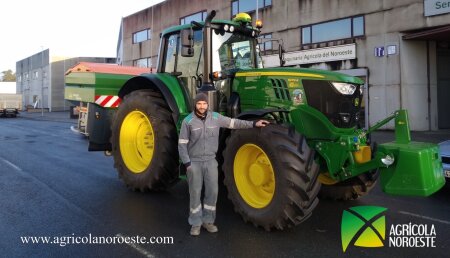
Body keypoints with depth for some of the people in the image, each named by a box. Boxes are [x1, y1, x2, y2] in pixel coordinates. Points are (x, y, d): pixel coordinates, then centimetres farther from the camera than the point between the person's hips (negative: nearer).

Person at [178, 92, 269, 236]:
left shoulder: (215, 118, 1)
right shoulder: (188, 121, -8)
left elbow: (233, 123, 6)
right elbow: (182, 144, -6)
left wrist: (254, 124, 0)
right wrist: (187, 163, -12)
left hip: (211, 161, 3)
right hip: (194, 162, -3)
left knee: (212, 191, 5)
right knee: (195, 193, 4)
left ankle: (208, 221, 22)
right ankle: (196, 223, 18)